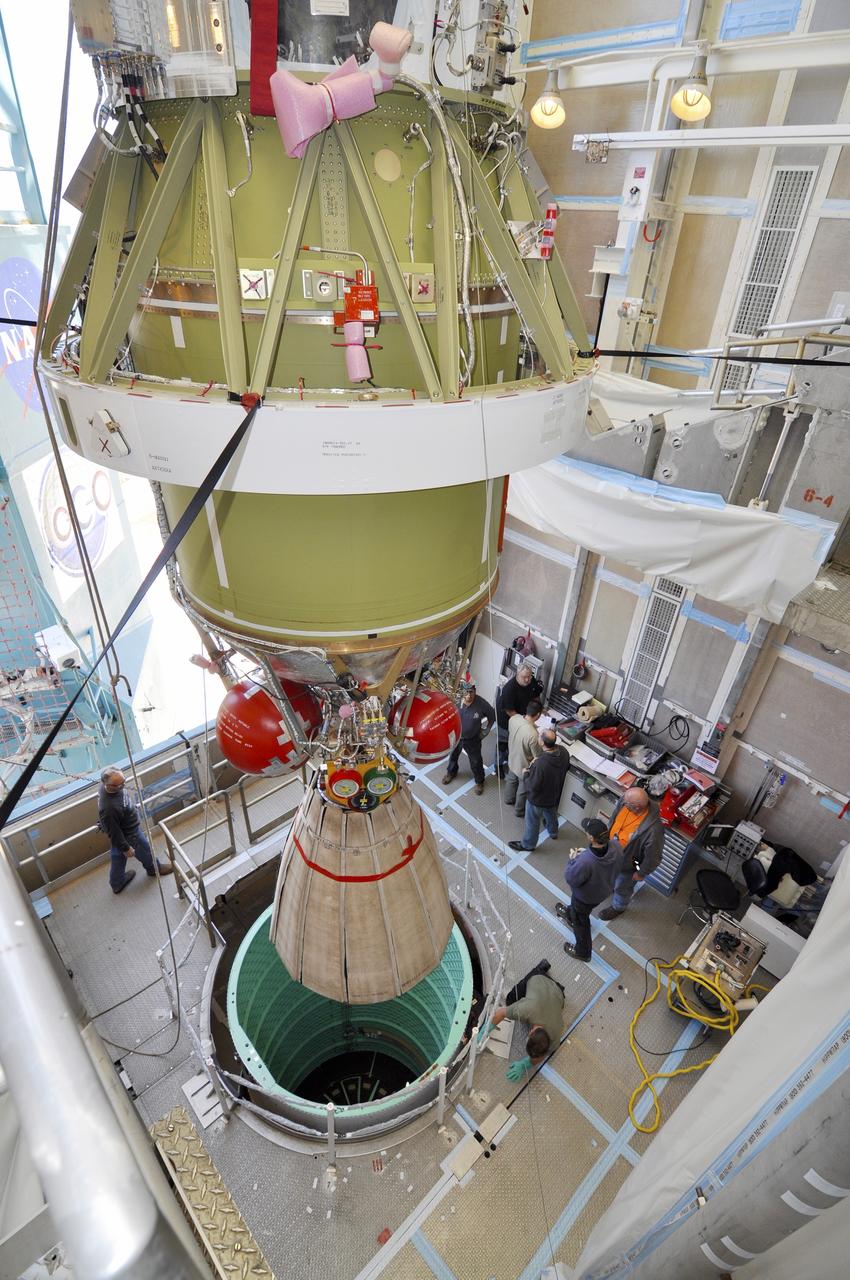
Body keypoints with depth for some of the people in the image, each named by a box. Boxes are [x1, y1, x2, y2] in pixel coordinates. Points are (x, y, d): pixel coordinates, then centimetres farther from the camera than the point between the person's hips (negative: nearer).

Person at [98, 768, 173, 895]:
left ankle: (117, 884, 53)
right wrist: (126, 848, -16)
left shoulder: (107, 785, -20)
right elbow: (114, 832, -30)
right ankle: (154, 868, 52)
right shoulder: (109, 808, -45)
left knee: (117, 856, 28)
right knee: (144, 850, 22)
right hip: (128, 835, -7)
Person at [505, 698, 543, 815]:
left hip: (512, 759, 6)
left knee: (511, 780, 35)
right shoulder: (533, 735, -42)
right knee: (523, 790, 24)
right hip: (525, 767, -6)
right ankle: (520, 811, 49)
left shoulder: (513, 718, -23)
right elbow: (538, 757, -25)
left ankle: (509, 799, 62)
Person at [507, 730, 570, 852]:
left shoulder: (540, 764, -43)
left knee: (532, 821, 21)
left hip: (538, 798, -6)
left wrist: (526, 774, -11)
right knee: (551, 813, 35)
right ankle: (553, 832, 63)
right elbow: (566, 767, 0)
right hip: (554, 794, 6)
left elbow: (533, 786, -30)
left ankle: (528, 844, 46)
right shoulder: (563, 751, -23)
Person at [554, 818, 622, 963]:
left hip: (586, 896, -6)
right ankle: (570, 914, 69)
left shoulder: (585, 862, -48)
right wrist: (587, 853, -7)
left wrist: (572, 859, -13)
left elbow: (571, 879, -28)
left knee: (580, 922, 26)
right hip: (603, 890, 6)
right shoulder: (616, 846, -29)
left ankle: (583, 952, 51)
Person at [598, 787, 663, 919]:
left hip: (627, 862, -5)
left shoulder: (653, 829, -45)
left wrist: (641, 873, -11)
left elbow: (653, 857, -27)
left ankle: (618, 907, 56)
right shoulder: (626, 801, -27)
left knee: (622, 887, 26)